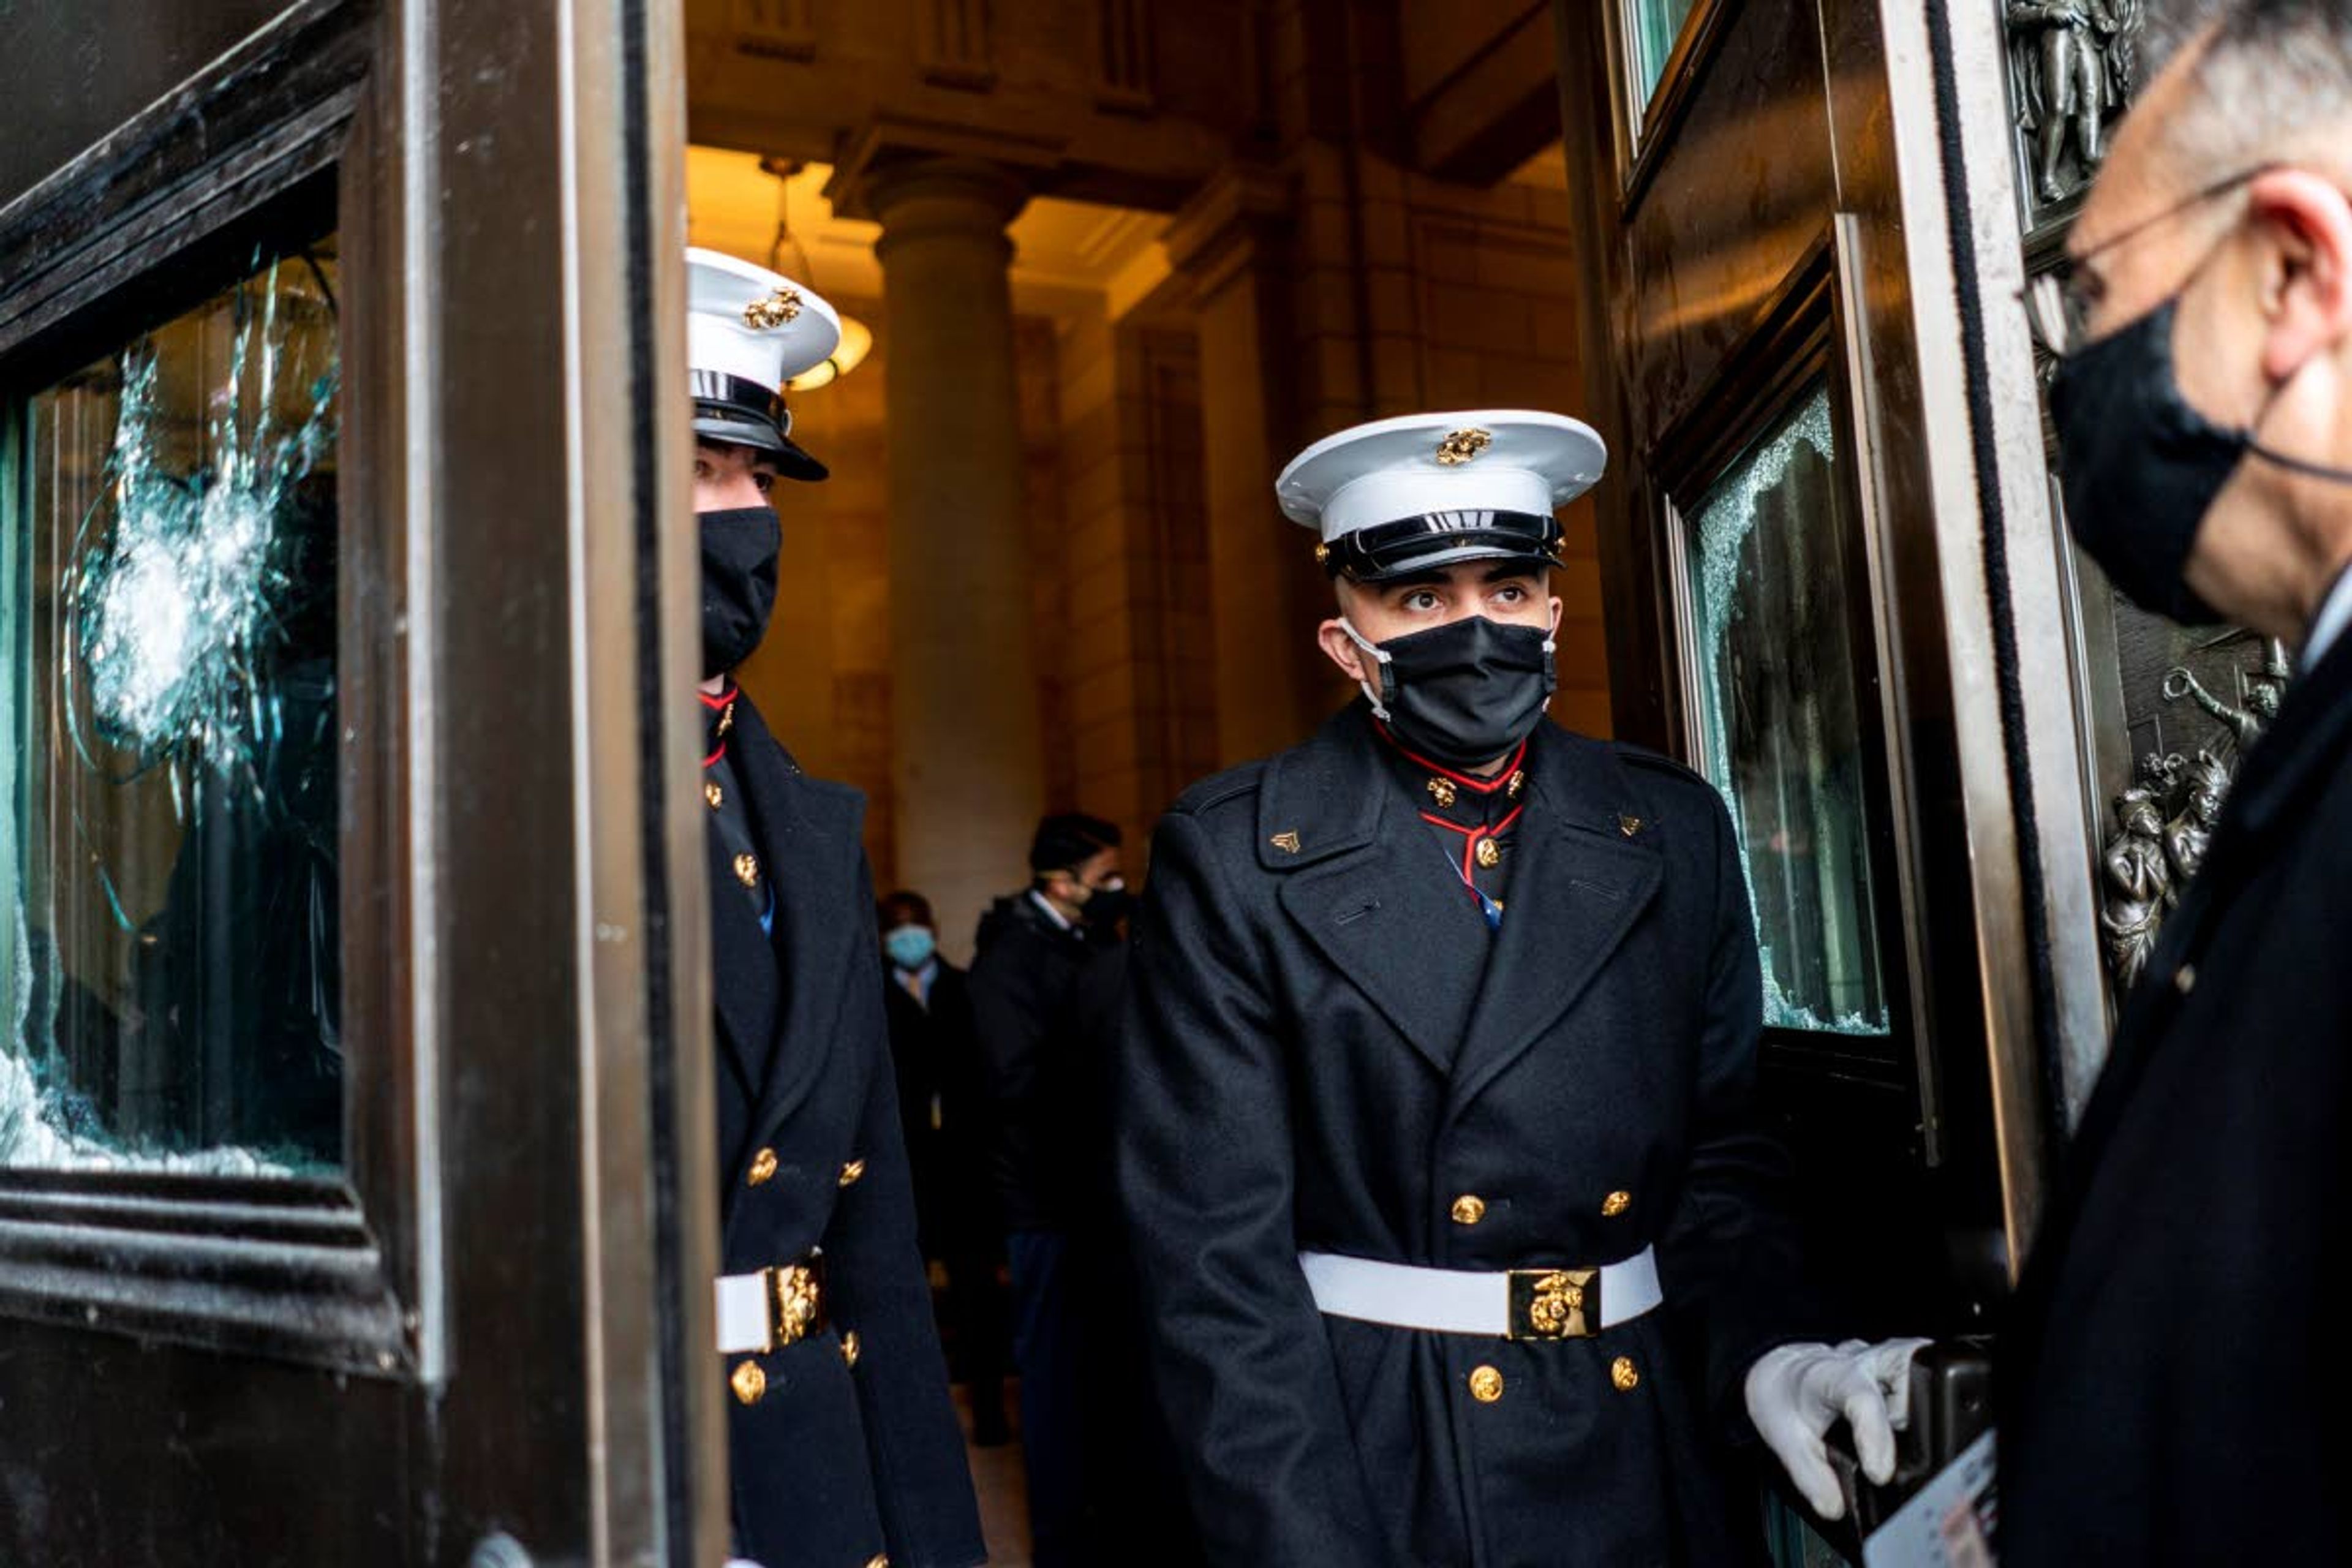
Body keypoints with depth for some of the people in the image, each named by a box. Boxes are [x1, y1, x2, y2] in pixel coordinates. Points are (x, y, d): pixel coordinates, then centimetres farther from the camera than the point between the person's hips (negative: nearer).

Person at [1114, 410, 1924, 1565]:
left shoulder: (1676, 833, 1)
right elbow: (1215, 1244, -13)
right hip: (1379, 1468, -3)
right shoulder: (1231, 860, -10)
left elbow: (1720, 1153, 5)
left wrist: (1761, 1347, -13)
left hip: (1654, 1460, 4)